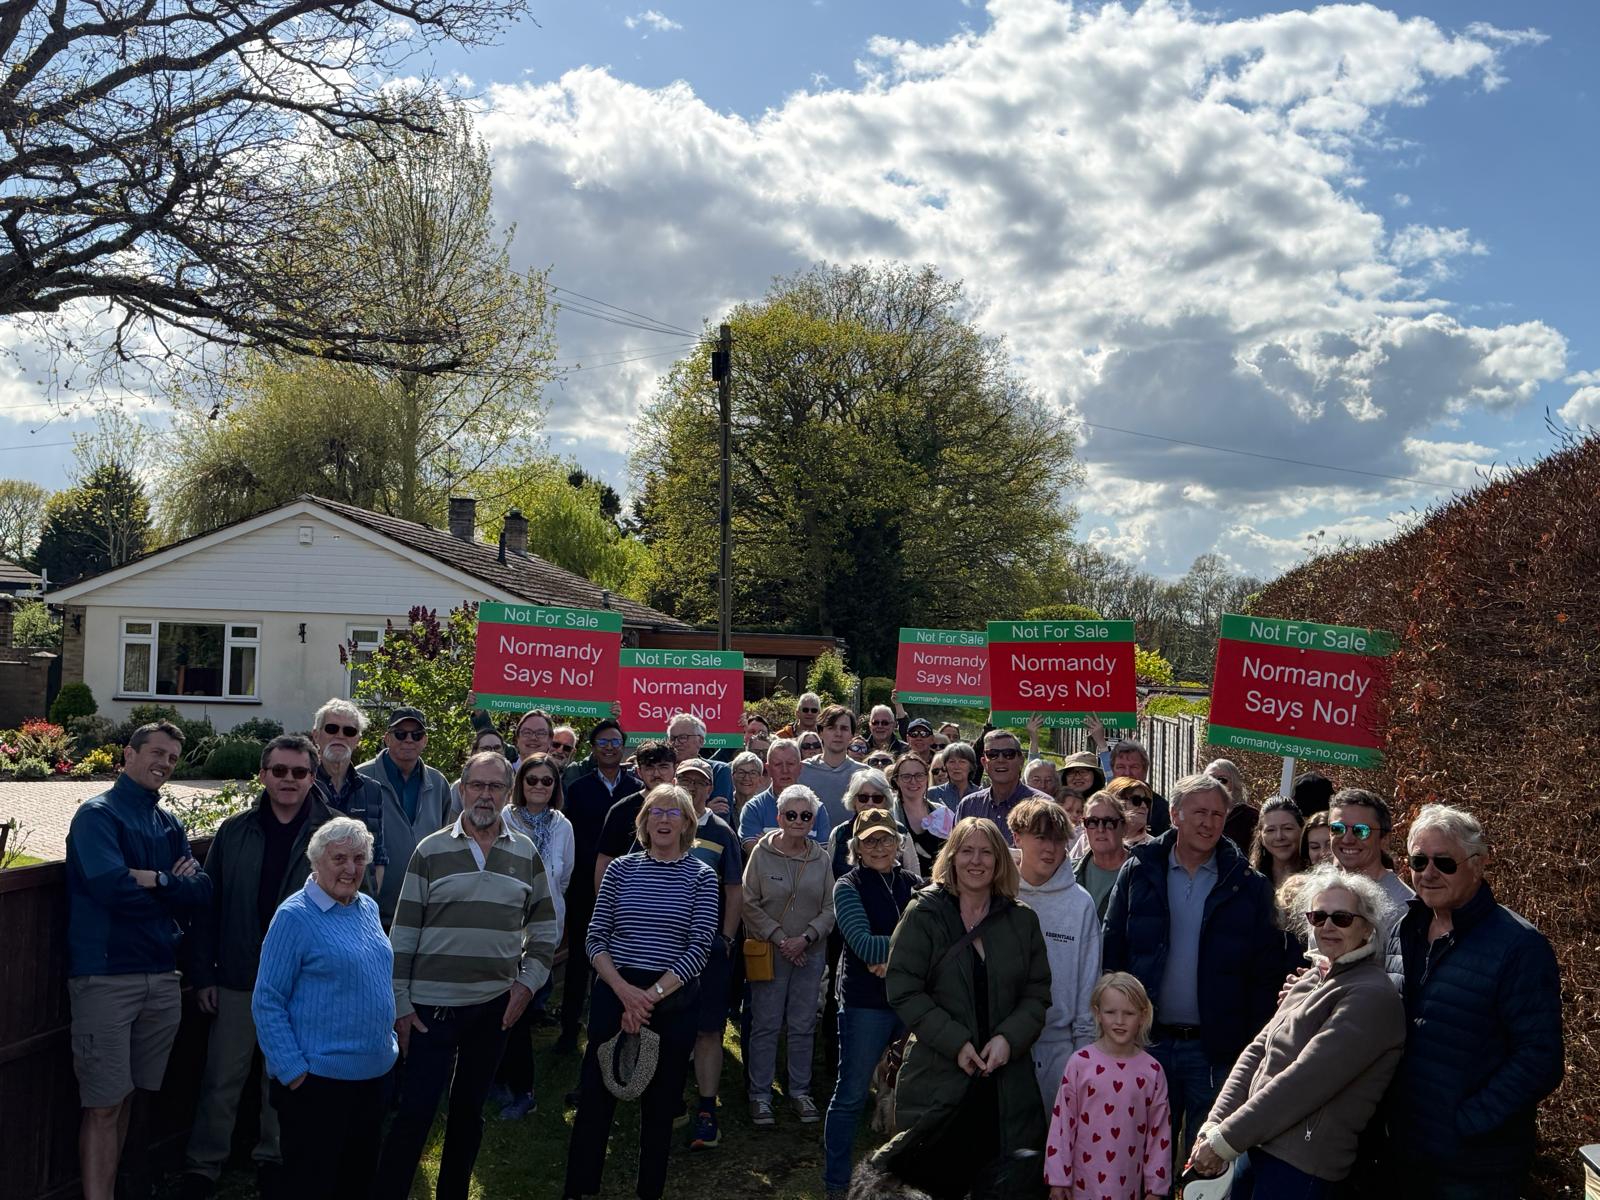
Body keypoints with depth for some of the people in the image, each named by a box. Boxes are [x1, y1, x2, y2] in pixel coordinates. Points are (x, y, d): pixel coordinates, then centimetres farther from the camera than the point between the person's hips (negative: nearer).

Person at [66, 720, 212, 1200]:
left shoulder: (169, 824, 14)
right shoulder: (98, 814, -4)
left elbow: (203, 894, 4)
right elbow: (112, 887, -20)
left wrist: (151, 880, -12)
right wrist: (172, 885, -5)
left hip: (161, 977, 6)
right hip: (106, 975, -6)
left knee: (125, 1097, 12)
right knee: (103, 1105, -5)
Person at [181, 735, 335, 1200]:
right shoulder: (234, 831, 0)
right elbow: (207, 904, 3)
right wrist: (203, 973, 0)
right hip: (238, 979, 1)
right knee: (222, 1080, 8)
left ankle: (273, 1159, 31)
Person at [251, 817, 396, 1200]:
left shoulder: (369, 908, 8)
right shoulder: (295, 916, -13)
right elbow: (267, 1002, -14)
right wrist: (293, 1071, -16)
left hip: (373, 1073, 7)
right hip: (316, 1080, -7)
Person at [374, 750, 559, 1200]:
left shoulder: (526, 854, 3)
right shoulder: (430, 851, -3)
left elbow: (544, 927, 10)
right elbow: (403, 934, -2)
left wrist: (528, 982, -1)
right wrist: (400, 1003, -5)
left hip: (497, 1004, 3)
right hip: (432, 1005, -2)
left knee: (469, 1109, 15)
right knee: (414, 1112, -2)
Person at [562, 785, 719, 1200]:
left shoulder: (701, 877, -1)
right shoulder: (621, 869, 3)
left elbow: (699, 948, -7)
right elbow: (595, 939, 1)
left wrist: (651, 995, -15)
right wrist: (623, 990, -14)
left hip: (673, 1003, 0)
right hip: (614, 994, 1)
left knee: (660, 1104, 10)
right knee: (595, 1096, 2)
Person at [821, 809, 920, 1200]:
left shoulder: (913, 884, 6)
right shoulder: (848, 887, -6)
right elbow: (864, 945, -18)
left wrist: (895, 959, -17)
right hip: (866, 1002, -4)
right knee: (851, 1094, 2)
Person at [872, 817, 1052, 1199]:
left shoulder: (1022, 920, 8)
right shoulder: (924, 913, -2)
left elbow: (1037, 993, 7)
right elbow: (903, 990, -8)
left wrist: (1009, 1038, -11)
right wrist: (955, 1042, -15)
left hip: (1006, 1079, 3)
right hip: (937, 1078, -3)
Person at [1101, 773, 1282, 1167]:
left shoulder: (1248, 886, -1)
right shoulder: (1138, 872, 1)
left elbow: (1265, 974, -1)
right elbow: (1112, 954, 2)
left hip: (1216, 1049, -1)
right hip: (1148, 1043, 1)